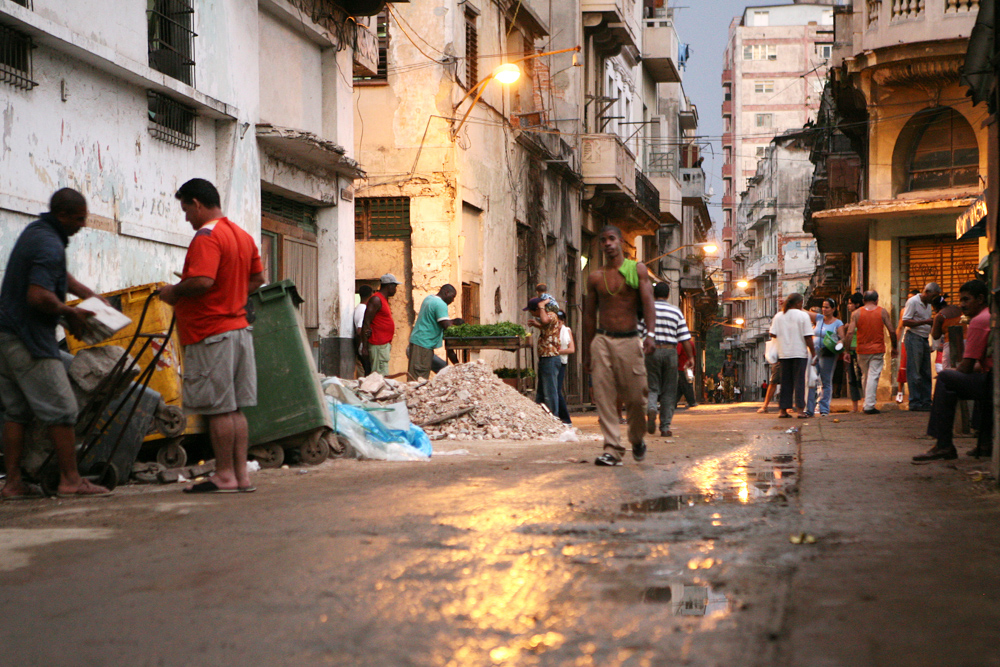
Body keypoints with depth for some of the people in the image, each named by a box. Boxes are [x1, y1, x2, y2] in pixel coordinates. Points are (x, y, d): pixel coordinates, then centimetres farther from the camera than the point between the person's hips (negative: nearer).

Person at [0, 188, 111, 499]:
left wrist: (90, 295, 24)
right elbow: (39, 296, -28)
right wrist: (70, 312, -13)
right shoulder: (50, 245, -18)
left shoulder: (35, 231, 15)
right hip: (29, 337, -10)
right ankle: (70, 480, -2)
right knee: (61, 409, -4)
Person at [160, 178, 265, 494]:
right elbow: (257, 279, 22)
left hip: (211, 333, -9)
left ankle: (225, 476, 1)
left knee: (219, 408, -3)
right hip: (239, 326, 9)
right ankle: (241, 474, 12)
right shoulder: (243, 236, 15)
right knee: (234, 408, 11)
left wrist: (174, 292, -10)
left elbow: (202, 281, -26)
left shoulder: (206, 237, -14)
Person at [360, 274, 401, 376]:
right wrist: (364, 347, -18)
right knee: (381, 375, -13)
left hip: (385, 344, 10)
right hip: (378, 345, -10)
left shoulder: (384, 300, 20)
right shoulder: (376, 300, -11)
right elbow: (366, 323, -15)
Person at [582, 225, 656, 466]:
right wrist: (587, 352, 12)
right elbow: (589, 315, 15)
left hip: (629, 340, -2)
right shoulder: (595, 277, 10)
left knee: (635, 397, -1)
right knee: (604, 397, -7)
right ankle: (612, 449, -5)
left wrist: (650, 334, -23)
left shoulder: (637, 269, 5)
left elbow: (648, 302, -7)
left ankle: (637, 440, 24)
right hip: (602, 340, 2)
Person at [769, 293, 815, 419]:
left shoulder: (778, 316, 5)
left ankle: (783, 409, 7)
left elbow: (773, 334, 2)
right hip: (799, 352, -4)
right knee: (799, 381, 0)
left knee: (785, 381, 9)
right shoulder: (803, 316, -5)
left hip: (783, 353, 4)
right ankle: (800, 408, -5)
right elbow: (808, 337, -9)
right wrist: (813, 353, -3)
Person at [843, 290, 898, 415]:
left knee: (865, 376, 16)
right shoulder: (882, 312, -1)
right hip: (878, 349, -2)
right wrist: (895, 347, 11)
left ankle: (867, 404, 22)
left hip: (862, 350, 2)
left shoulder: (856, 313, 0)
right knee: (873, 376, -3)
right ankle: (869, 405, -9)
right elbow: (891, 331, -2)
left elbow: (850, 333, -7)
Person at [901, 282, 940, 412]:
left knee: (926, 373, 7)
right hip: (914, 338, -9)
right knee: (914, 373, -8)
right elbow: (905, 322, -15)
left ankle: (926, 402, 11)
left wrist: (934, 321, 4)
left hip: (924, 339, 9)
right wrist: (925, 322, -20)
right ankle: (915, 403, -6)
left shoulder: (928, 304, 18)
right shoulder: (913, 302, -9)